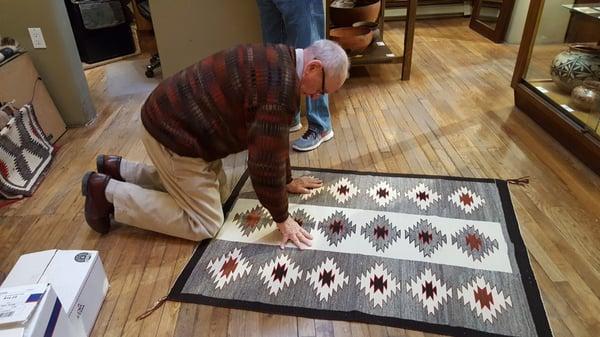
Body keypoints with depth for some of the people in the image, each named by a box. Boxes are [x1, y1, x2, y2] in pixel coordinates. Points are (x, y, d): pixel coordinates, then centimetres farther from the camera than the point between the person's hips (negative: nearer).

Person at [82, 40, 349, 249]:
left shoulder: (279, 63, 7)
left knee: (216, 193, 21)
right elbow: (266, 160, -23)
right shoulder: (281, 86, -26)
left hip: (175, 118, 10)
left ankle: (117, 169, 26)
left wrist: (287, 181, 21)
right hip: (172, 133, -10)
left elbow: (273, 139, 16)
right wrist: (282, 219, -10)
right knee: (205, 223, 0)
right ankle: (107, 192, 7)